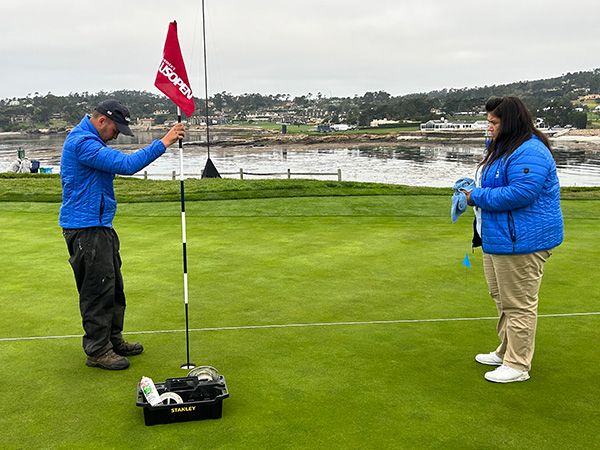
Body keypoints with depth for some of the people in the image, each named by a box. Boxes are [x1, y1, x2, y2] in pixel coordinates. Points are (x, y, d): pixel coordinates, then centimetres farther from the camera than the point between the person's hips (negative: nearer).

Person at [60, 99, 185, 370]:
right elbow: (126, 165, -27)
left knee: (112, 286, 16)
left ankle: (113, 340, 28)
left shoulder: (90, 140, 17)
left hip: (99, 225, 11)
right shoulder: (82, 142, -19)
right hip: (86, 228, -11)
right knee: (98, 289, -4)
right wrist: (163, 142, -24)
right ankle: (97, 351, 7)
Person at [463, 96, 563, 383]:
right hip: (497, 239, 11)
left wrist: (478, 197, -18)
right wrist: (473, 189, 6)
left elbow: (520, 193, -29)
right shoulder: (501, 148, 15)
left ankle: (518, 366, 10)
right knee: (501, 298, 21)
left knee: (519, 304, -1)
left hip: (521, 242, -11)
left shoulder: (529, 153, -20)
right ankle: (506, 352, 36)